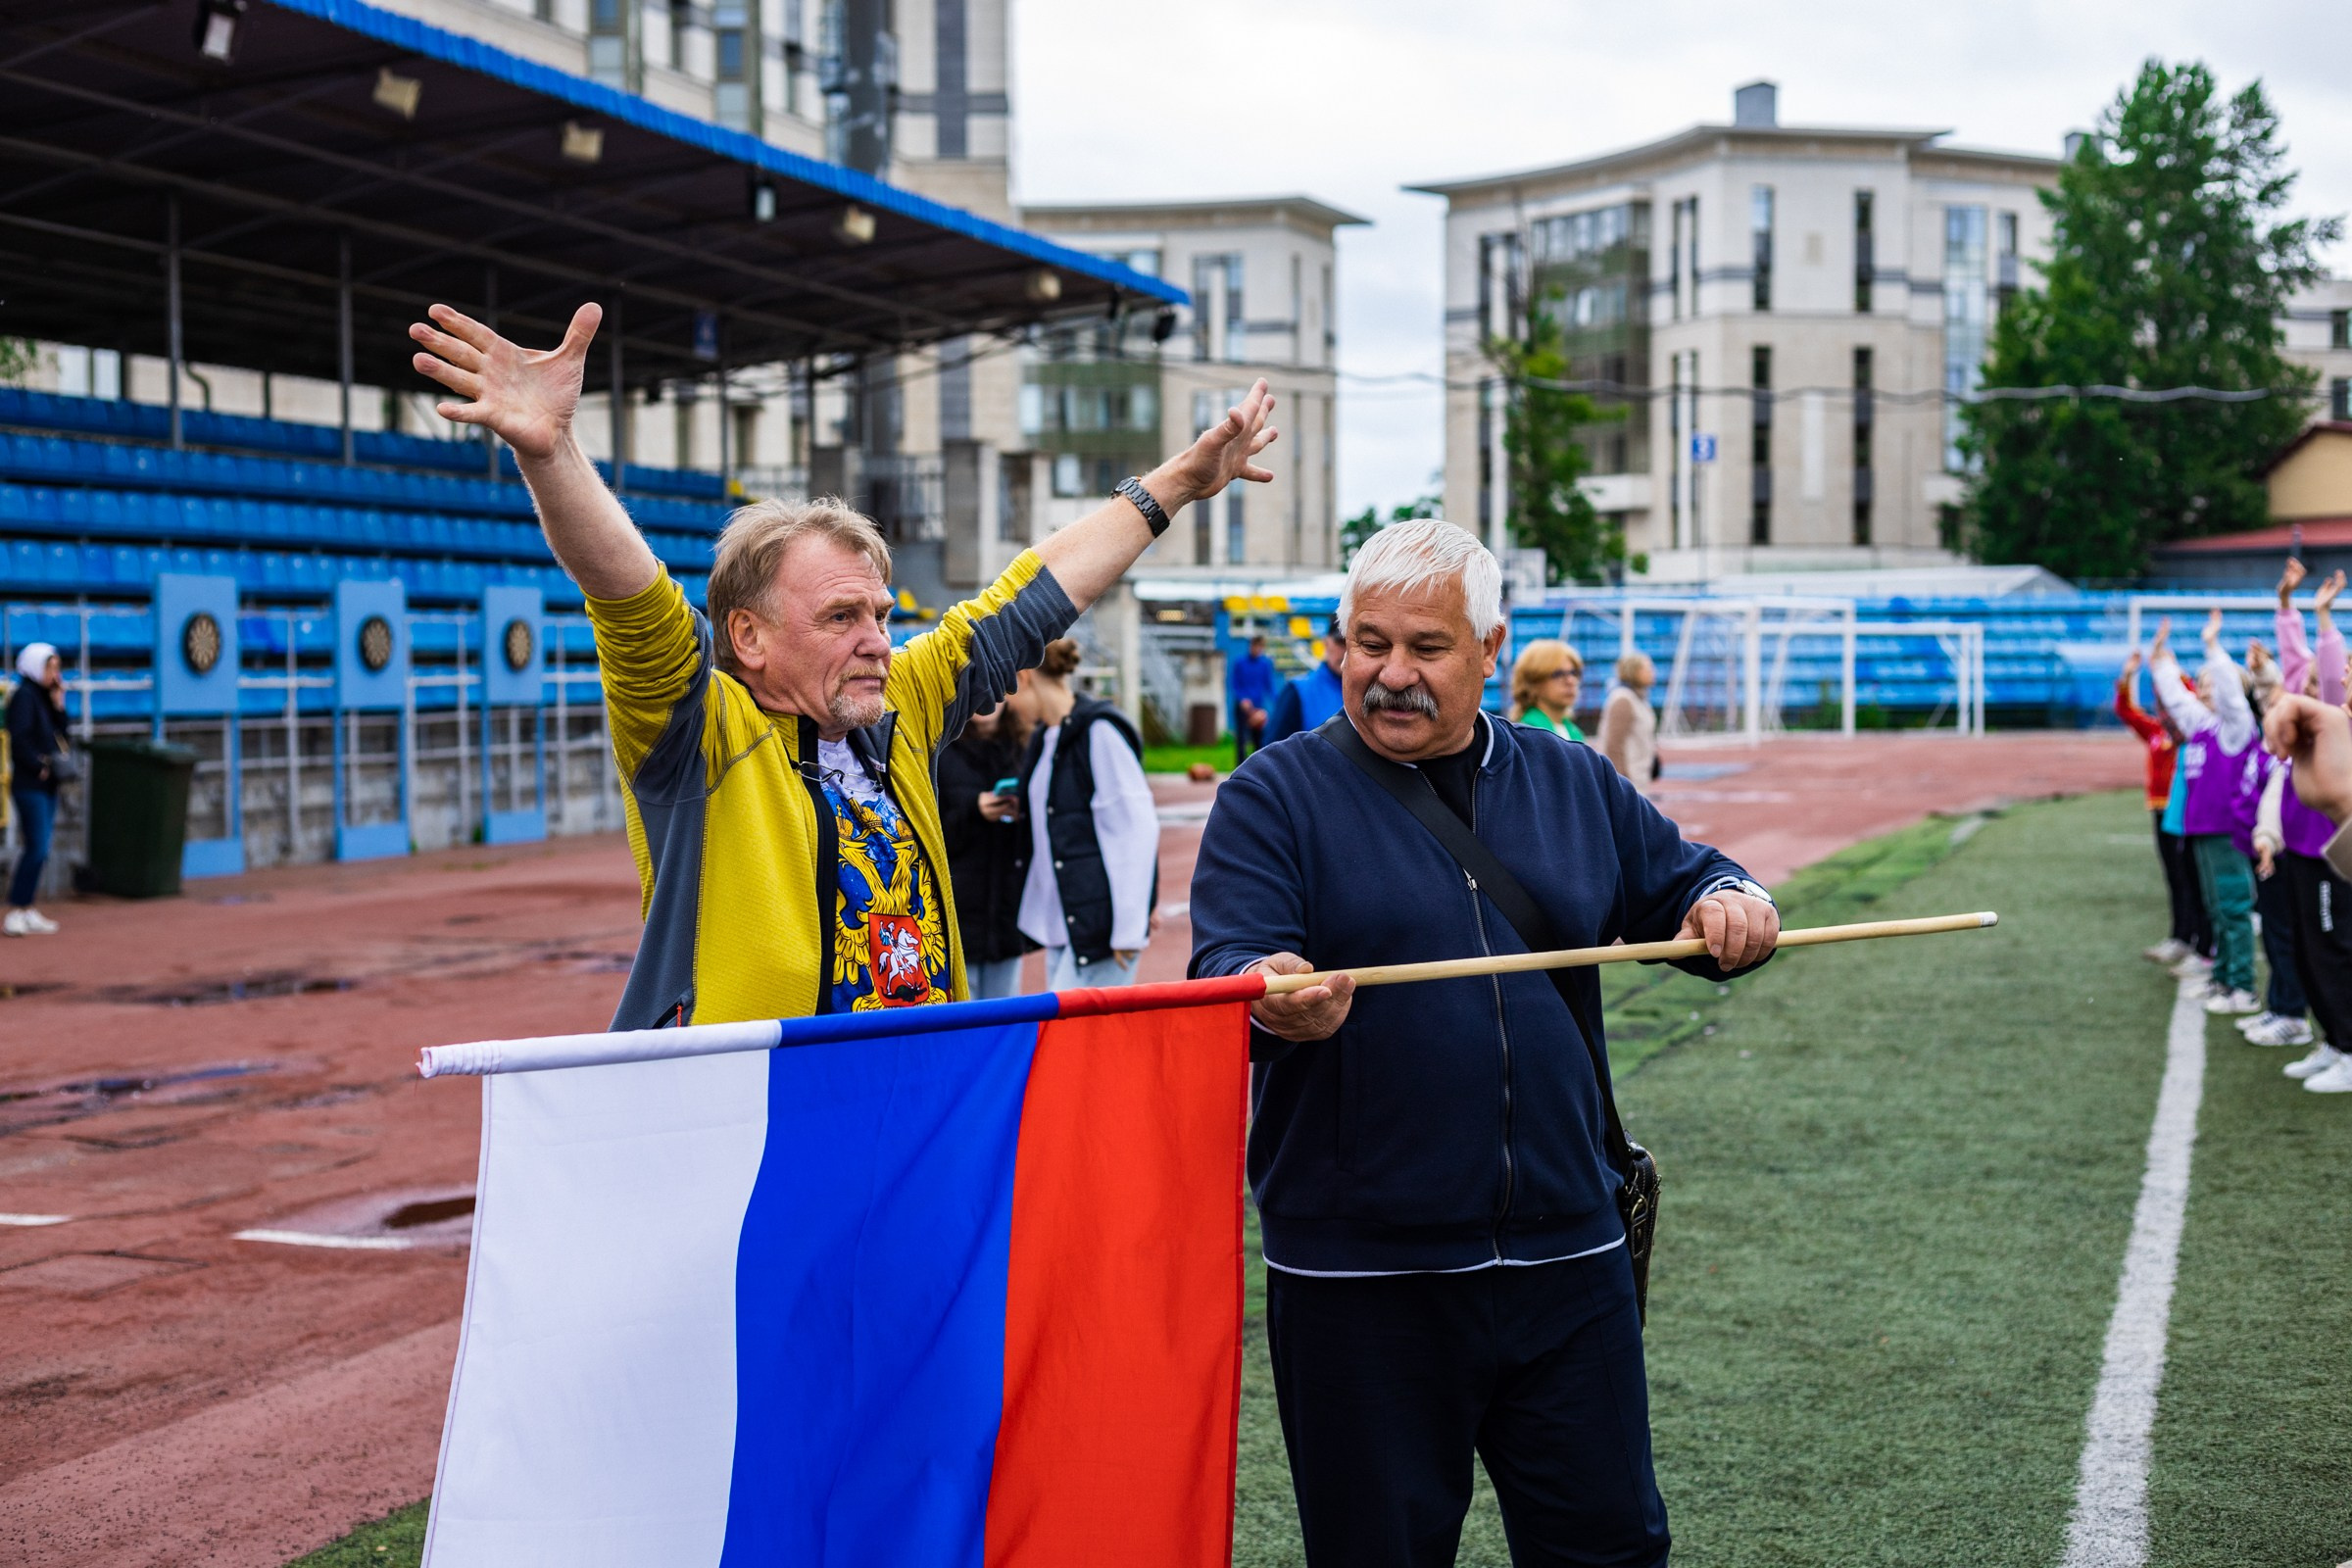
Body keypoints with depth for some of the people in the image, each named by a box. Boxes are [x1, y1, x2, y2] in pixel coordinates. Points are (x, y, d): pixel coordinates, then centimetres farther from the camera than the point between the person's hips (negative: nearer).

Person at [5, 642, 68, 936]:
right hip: (29, 785, -9)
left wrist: (59, 705, 3)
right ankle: (14, 914, -9)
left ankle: (27, 911, 13)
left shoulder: (43, 696, 16)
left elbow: (59, 734, 13)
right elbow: (19, 739, -18)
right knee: (36, 848, -12)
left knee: (38, 850, 9)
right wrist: (40, 766, -14)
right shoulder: (24, 696, -10)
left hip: (46, 785, 9)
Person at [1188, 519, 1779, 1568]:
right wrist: (1272, 1003, -38)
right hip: (1358, 1276, -3)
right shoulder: (1273, 796, -3)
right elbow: (1222, 968, -14)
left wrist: (1727, 903, -4)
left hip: (1566, 1256, 4)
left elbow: (1680, 883, 20)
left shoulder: (1573, 784, 11)